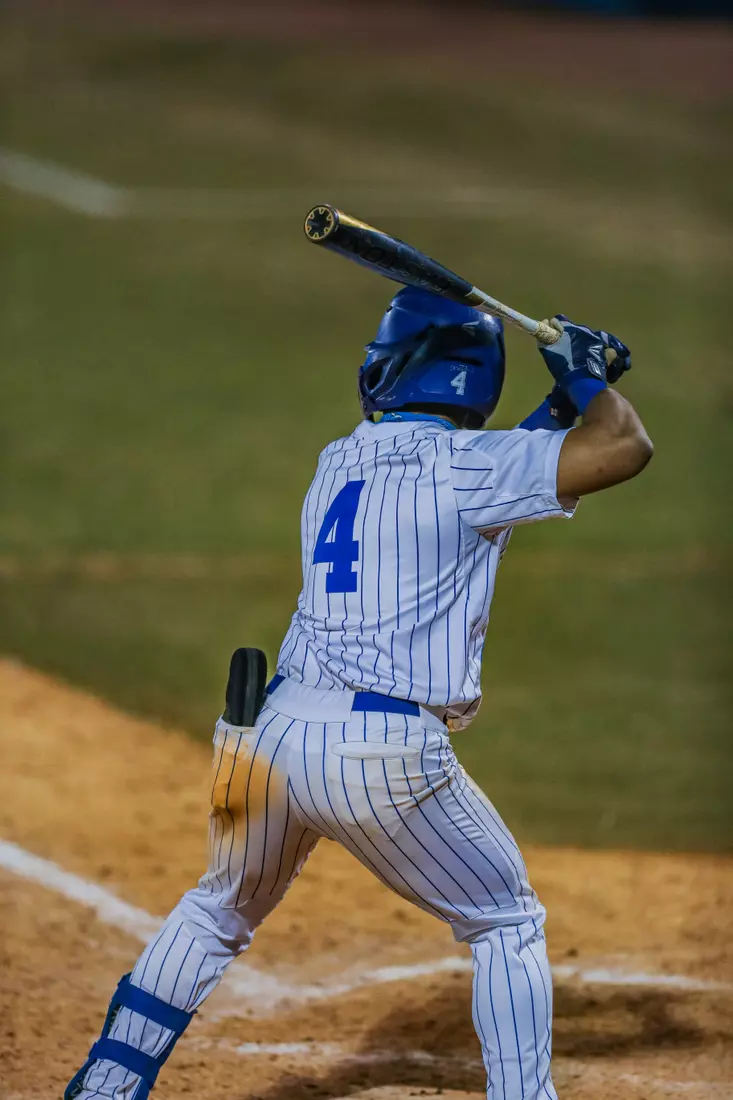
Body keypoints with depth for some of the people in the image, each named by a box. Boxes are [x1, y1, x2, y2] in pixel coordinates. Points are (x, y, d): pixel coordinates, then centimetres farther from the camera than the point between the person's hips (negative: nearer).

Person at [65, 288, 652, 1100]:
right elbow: (624, 448, -10)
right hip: (385, 751, -5)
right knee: (509, 925, 13)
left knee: (217, 912, 27)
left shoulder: (339, 463, 13)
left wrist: (559, 405, 22)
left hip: (275, 732, 6)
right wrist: (588, 377, 9)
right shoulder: (458, 465, -6)